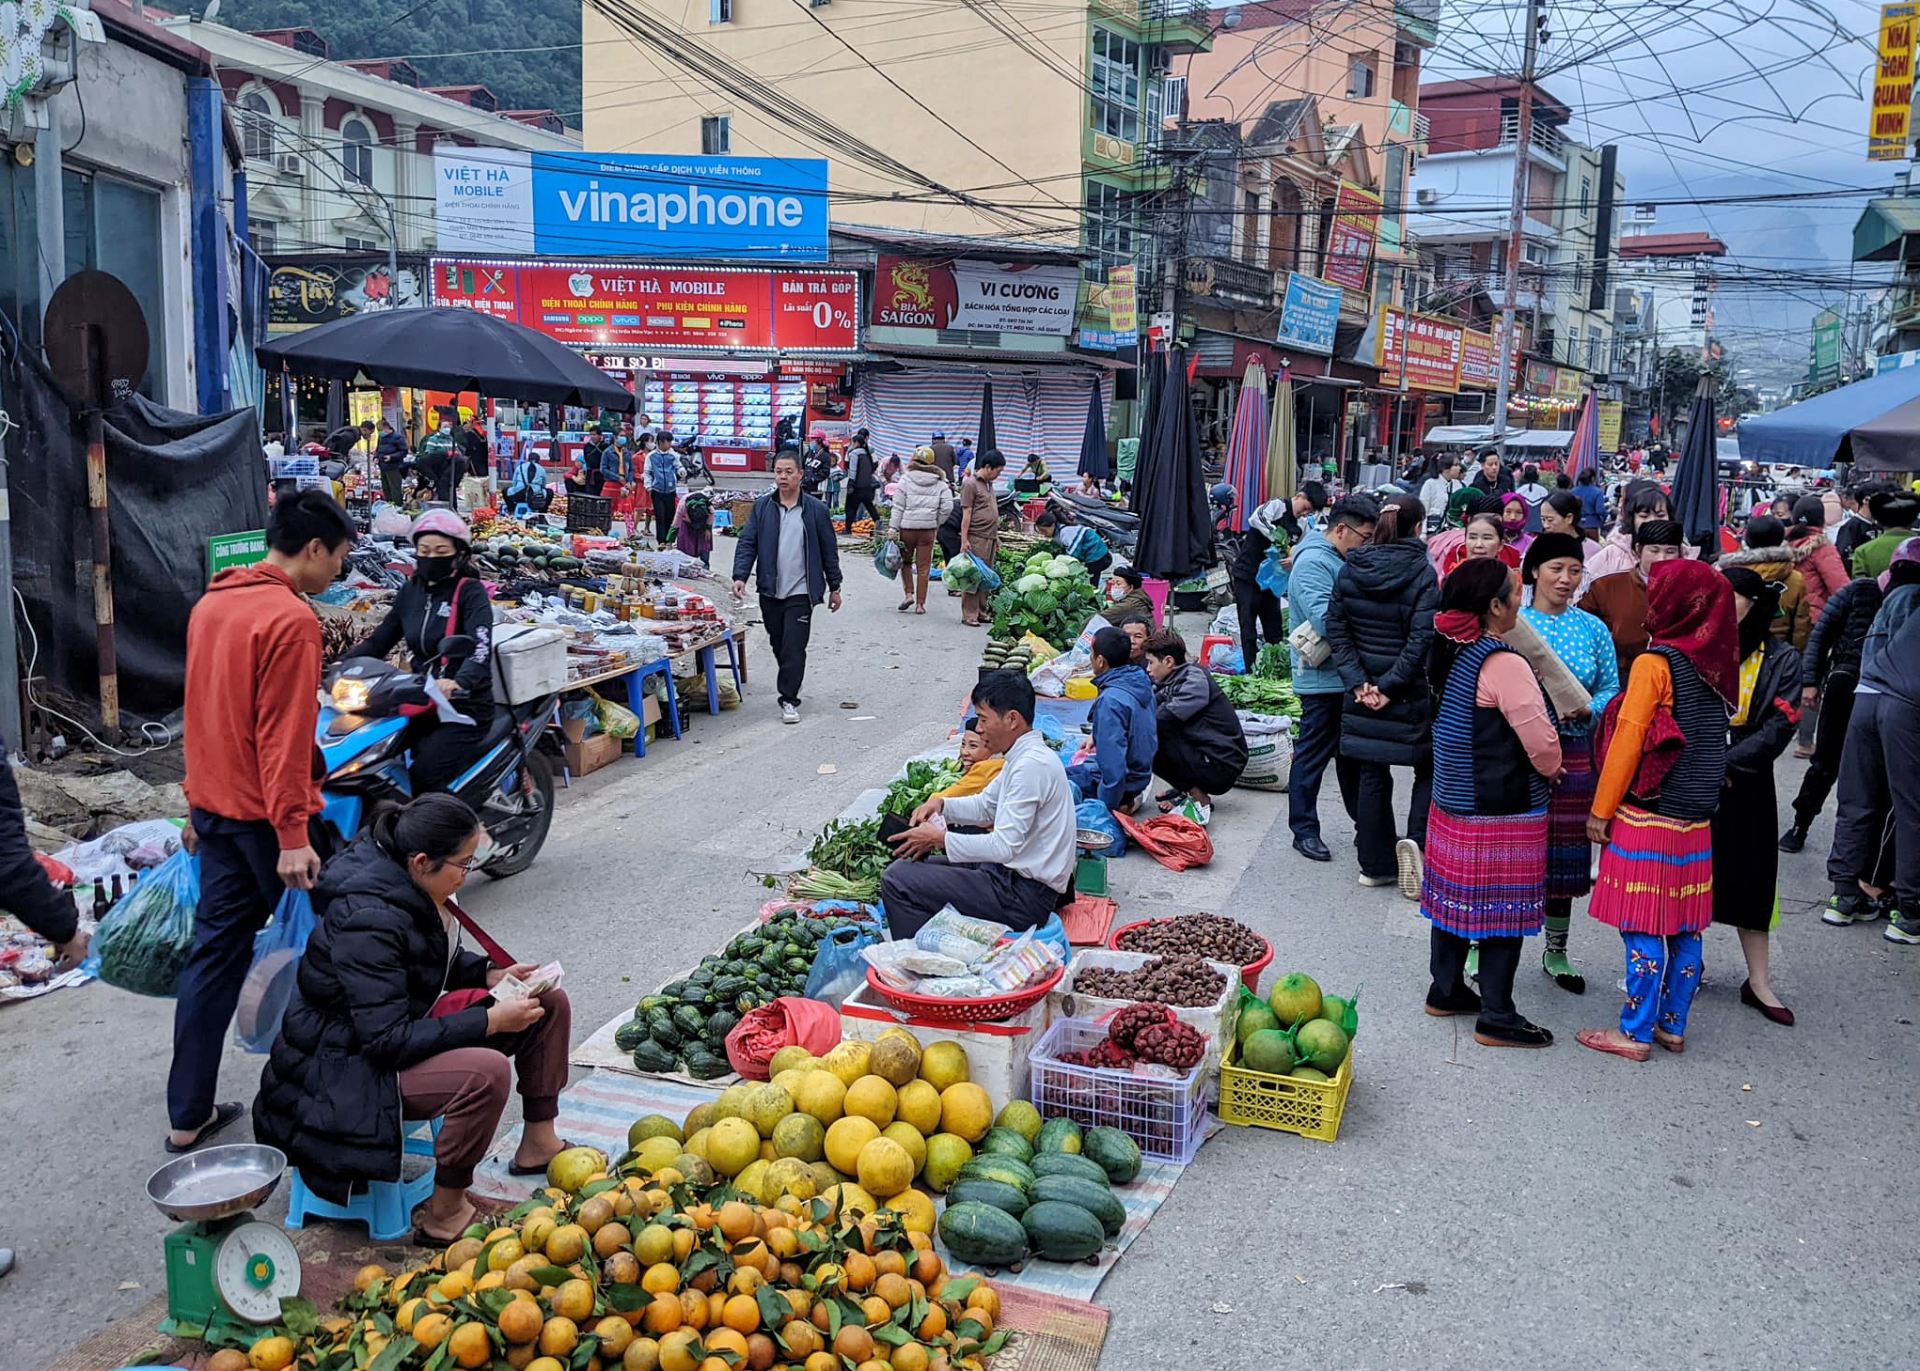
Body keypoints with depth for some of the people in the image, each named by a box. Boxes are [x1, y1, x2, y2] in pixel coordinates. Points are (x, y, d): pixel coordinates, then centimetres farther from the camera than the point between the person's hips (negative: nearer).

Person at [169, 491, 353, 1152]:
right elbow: (285, 736, -21)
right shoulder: (291, 619, -17)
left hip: (216, 810, 8)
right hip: (266, 816, -8)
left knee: (214, 954, 11)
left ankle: (189, 1115, 16)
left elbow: (203, 712, 18)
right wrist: (293, 835, -21)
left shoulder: (210, 604, 11)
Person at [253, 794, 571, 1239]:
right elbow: (386, 1040, -31)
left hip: (406, 1024, 10)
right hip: (350, 1065, -10)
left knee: (549, 1002, 5)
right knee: (484, 1071, -36)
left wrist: (491, 975, -2)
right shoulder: (369, 921, -31)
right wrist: (491, 1021, -29)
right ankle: (444, 1215, -17)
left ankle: (538, 1143, 18)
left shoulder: (417, 889, -4)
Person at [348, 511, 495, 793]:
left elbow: (481, 649, -22)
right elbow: (380, 638, 15)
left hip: (464, 705, -6)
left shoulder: (470, 592, -6)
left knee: (423, 780, -23)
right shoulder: (412, 590, 13)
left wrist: (459, 682, -41)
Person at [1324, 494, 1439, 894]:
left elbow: (1336, 630, -1)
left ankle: (1375, 864, 16)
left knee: (1371, 775, 11)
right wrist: (1390, 686, -13)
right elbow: (1421, 639, -17)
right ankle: (1417, 839, -6)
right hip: (1409, 694, -4)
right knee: (1429, 767, 14)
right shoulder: (1421, 572, -10)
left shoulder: (1349, 570, 2)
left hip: (1362, 691, 4)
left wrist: (1358, 682, -4)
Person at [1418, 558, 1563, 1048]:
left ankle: (1446, 990, 30)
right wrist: (1550, 769, 2)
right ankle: (1496, 1018, 10)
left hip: (1452, 801, 9)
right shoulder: (1504, 665, -22)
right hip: (1503, 812, -9)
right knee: (1503, 910, 2)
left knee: (1456, 897, 17)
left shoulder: (1454, 654, 5)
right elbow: (1543, 748, -19)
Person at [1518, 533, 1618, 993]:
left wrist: (1588, 708, -12)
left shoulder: (1592, 628, 7)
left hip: (1572, 753, 3)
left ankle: (1556, 951, 25)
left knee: (1564, 851, 10)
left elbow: (1611, 688, 8)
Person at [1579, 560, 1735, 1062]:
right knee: (1685, 925, 12)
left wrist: (1601, 809, -8)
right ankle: (1672, 1026, 21)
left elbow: (1628, 740, -14)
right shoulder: (1714, 663, 6)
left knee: (1643, 925, -1)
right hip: (1696, 817, 7)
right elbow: (1713, 740, 13)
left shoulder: (1655, 662, -14)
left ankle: (1636, 1033, 6)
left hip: (1648, 813, -7)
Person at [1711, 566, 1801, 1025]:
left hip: (1744, 785, 0)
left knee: (1749, 877, 6)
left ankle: (1758, 982, 16)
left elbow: (1778, 727, -7)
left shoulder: (1782, 660, -1)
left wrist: (1726, 762, -16)